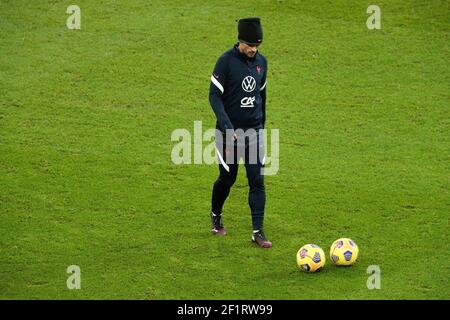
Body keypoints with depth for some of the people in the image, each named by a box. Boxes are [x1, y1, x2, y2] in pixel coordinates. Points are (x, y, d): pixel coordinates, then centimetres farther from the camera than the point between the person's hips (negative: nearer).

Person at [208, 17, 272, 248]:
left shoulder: (261, 62, 5)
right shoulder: (226, 61, -12)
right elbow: (214, 95, -14)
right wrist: (227, 125, -24)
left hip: (254, 130, 4)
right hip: (229, 131, -4)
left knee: (257, 180, -4)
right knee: (227, 178, 7)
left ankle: (258, 231, -3)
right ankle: (216, 216, 35)